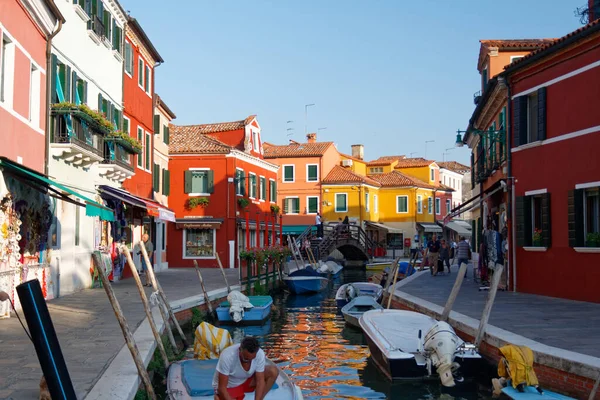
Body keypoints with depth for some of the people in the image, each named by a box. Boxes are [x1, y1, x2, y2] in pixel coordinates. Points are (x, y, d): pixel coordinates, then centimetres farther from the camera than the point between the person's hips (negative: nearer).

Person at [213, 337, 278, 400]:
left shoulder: (260, 354, -25)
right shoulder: (227, 356, -35)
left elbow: (260, 381, -20)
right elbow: (222, 387, -30)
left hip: (246, 381, 4)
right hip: (228, 387, -4)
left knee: (273, 371, -17)